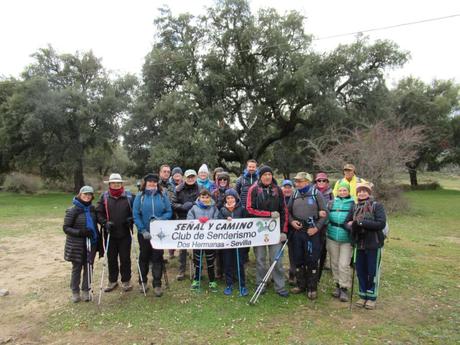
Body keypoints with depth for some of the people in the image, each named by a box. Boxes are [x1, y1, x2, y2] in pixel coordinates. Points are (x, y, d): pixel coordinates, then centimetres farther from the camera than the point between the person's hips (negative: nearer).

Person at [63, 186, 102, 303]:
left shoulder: (92, 209, 3)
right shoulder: (72, 210, -11)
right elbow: (66, 228, -10)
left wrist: (99, 241, 10)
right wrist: (80, 232, -25)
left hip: (91, 244, 4)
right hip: (77, 245, -4)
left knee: (88, 267, 10)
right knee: (77, 268, 9)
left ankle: (86, 291, 26)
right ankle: (75, 292, 26)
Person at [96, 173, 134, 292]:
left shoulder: (128, 196, -2)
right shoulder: (104, 197, 0)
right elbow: (99, 212, 1)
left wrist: (131, 219, -10)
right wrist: (105, 222, -13)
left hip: (125, 233, -1)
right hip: (110, 233, 1)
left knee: (125, 258, 8)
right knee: (111, 258, 13)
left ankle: (126, 281, 24)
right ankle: (112, 281, 30)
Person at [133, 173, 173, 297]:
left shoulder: (163, 195, 0)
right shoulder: (140, 196, -2)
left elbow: (169, 212, -1)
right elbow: (136, 215, -6)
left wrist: (160, 219, -20)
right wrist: (143, 230, -14)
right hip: (144, 233, 0)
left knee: (157, 258, 3)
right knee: (144, 257, 14)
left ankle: (157, 284, 13)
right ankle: (142, 281, 31)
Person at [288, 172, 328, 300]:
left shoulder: (316, 194, -4)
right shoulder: (295, 195, 8)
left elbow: (325, 212, -4)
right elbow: (288, 211, 16)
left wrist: (317, 227, -12)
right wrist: (291, 221, -3)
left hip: (312, 232, -4)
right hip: (297, 231, 4)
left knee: (312, 260, 1)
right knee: (298, 259, 11)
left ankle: (312, 288, 15)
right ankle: (300, 285, 27)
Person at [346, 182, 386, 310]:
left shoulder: (377, 206, -7)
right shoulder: (355, 208, 9)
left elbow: (381, 223, -18)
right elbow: (347, 222, 7)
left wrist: (362, 223, -22)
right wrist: (353, 225, -16)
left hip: (374, 244, -4)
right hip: (359, 244, 5)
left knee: (372, 272, 6)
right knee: (360, 271, 12)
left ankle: (371, 297, 21)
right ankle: (363, 295, 27)